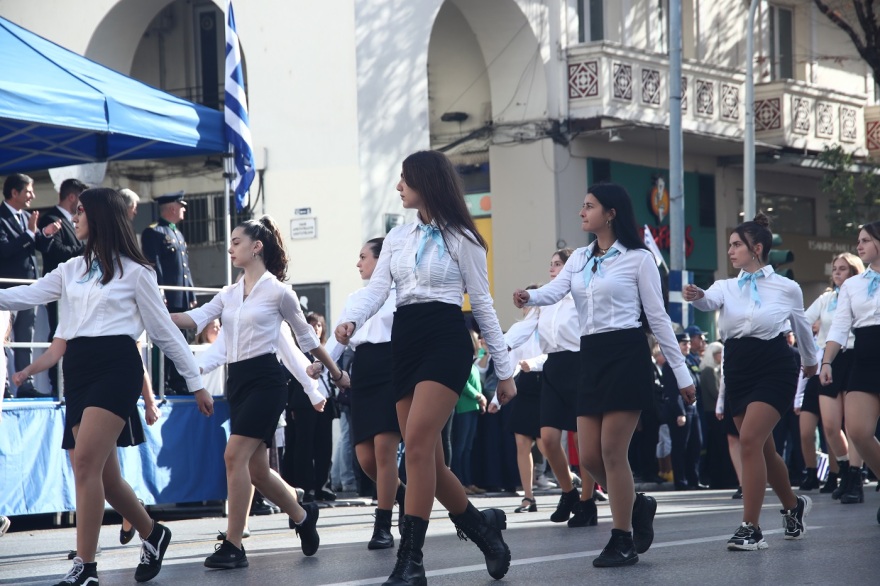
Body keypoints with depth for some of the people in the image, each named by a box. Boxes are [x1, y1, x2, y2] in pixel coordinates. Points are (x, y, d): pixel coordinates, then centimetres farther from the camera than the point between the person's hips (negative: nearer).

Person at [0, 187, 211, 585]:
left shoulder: (134, 271, 2)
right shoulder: (70, 271, 18)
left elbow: (164, 331, 5)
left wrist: (196, 383, 8)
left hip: (116, 366, -6)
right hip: (78, 369, 6)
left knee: (85, 462, -19)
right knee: (104, 474, 7)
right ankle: (152, 534, 31)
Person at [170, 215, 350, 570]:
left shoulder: (278, 291, -3)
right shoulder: (228, 294, 13)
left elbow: (307, 337, 7)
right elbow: (196, 319, -1)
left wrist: (336, 372, 14)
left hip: (265, 379, -7)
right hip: (237, 381, 7)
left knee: (235, 456, -18)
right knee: (256, 468, 8)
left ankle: (233, 546, -16)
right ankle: (302, 517, 31)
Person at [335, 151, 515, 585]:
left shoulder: (460, 238, 0)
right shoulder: (397, 238, 15)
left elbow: (482, 304, 3)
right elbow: (376, 290, 5)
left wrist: (504, 370, 3)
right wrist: (350, 320, -18)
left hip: (446, 341, -6)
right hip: (404, 343, 6)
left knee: (417, 446, -20)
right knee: (428, 459, 4)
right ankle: (484, 528, 26)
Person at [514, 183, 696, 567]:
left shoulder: (638, 258, -2)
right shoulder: (579, 259, 14)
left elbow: (658, 317, -1)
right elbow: (554, 292, -3)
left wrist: (682, 373, -2)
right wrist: (528, 298, -26)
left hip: (627, 354, -6)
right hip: (591, 357, 6)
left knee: (612, 451, -8)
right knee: (589, 456, 2)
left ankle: (622, 540, 2)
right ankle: (638, 505, 26)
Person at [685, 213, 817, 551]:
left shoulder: (787, 288, -1)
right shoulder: (726, 287, 6)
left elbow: (801, 327, 15)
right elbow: (709, 302, -17)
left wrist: (810, 361, 29)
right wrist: (697, 297, -40)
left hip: (774, 368, -5)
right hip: (737, 369, 5)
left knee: (750, 440, -20)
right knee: (763, 449, 11)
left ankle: (751, 528, -19)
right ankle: (793, 506, 37)